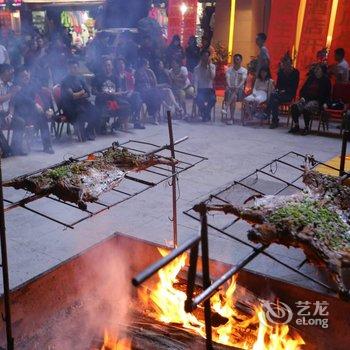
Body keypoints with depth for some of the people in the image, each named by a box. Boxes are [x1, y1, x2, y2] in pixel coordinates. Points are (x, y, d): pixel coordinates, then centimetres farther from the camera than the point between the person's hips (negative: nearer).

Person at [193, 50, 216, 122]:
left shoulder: (212, 66, 6)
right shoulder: (197, 68, 5)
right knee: (199, 99, -33)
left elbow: (212, 77, -11)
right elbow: (196, 81, -1)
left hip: (210, 89, 0)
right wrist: (196, 92, -15)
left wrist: (209, 66, -14)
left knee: (213, 99, -31)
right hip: (200, 89, 0)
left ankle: (206, 114, -7)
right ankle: (203, 115, -8)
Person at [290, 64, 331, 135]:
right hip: (306, 99, 6)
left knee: (306, 108, -35)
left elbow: (326, 94, -3)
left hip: (317, 101, -5)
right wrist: (302, 97, 3)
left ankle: (307, 128, -20)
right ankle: (296, 126, -12)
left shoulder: (326, 80, 2)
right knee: (294, 106, -22)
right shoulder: (311, 78, 18)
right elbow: (303, 89, 20)